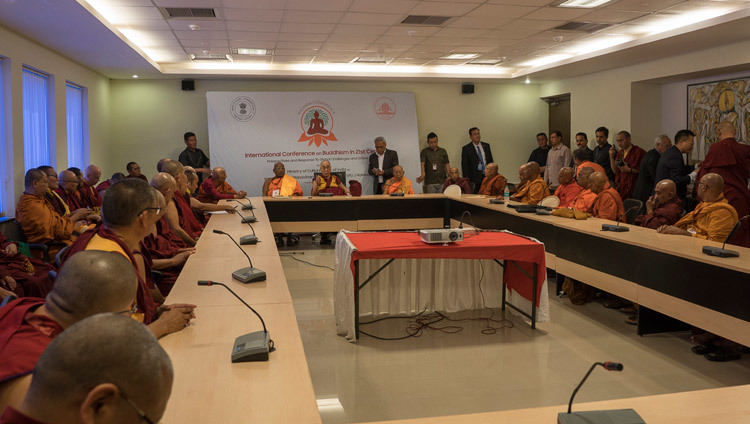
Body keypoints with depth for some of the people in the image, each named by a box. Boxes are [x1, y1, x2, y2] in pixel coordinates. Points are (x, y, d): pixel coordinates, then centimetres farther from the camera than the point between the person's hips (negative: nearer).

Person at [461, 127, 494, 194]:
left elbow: (491, 161, 16)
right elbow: (464, 166, -2)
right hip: (475, 179, -3)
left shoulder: (486, 146, 13)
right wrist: (467, 180, -8)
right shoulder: (466, 148, 0)